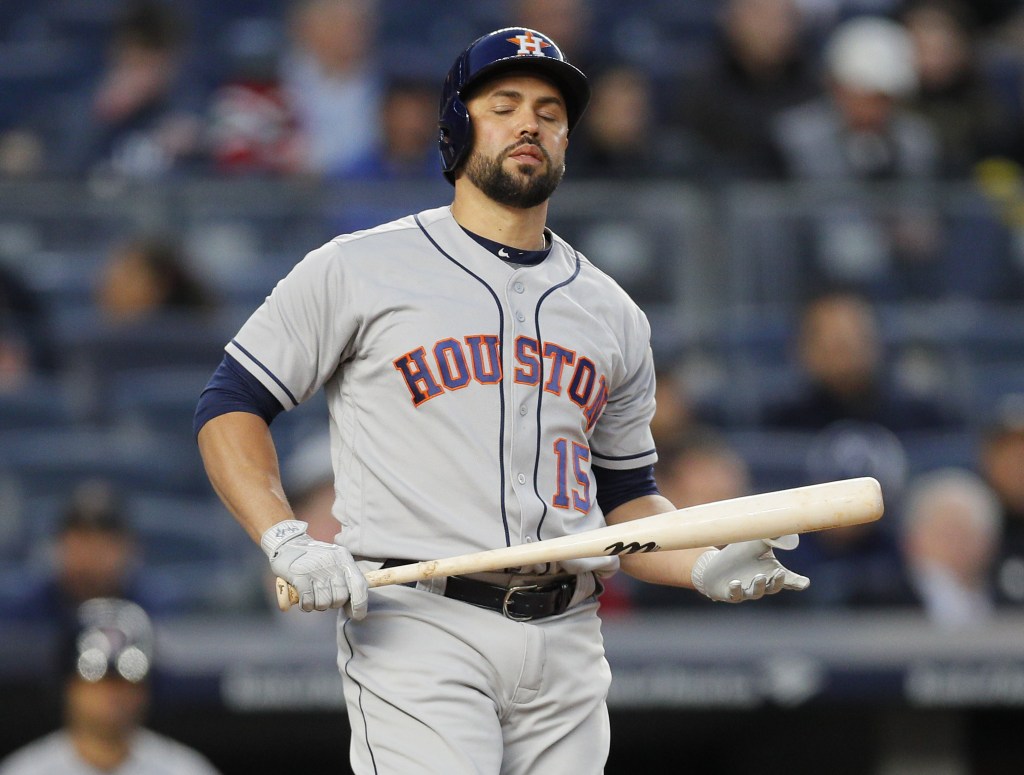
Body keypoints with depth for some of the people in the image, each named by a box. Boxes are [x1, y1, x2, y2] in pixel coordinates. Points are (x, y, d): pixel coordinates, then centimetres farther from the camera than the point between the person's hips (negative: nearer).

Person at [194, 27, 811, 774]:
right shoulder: (358, 269, 5)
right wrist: (286, 542, -11)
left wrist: (705, 565, 2)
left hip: (567, 650, 5)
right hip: (417, 625, -5)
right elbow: (231, 406, 5)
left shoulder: (614, 315, 18)